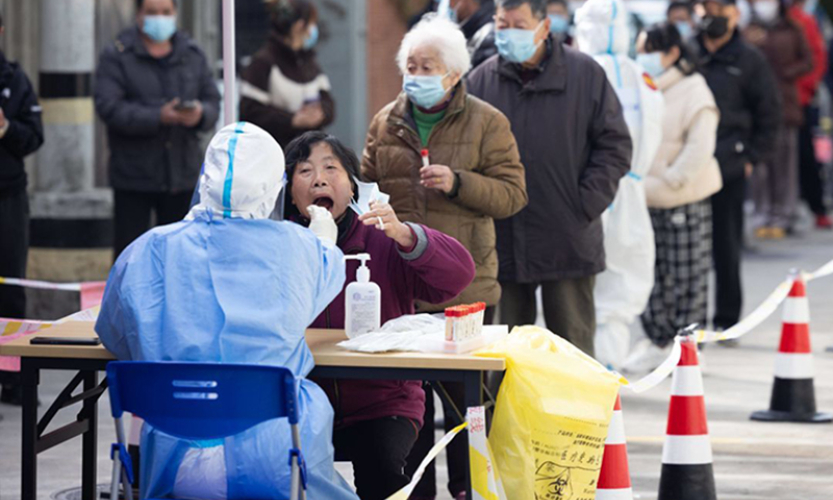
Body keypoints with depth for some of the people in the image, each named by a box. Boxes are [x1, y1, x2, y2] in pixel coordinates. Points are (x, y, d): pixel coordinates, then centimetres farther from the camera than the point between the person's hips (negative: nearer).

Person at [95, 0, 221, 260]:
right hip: (133, 177, -4)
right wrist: (158, 117, -23)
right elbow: (109, 107, -14)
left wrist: (200, 115, -15)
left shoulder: (193, 55, 12)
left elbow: (213, 100, 9)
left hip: (183, 176, 4)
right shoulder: (117, 56, -2)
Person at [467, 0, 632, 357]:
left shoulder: (586, 74, 2)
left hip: (569, 244, -2)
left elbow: (615, 146, 2)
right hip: (502, 246, 2)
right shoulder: (481, 81, 6)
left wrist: (585, 205, -7)